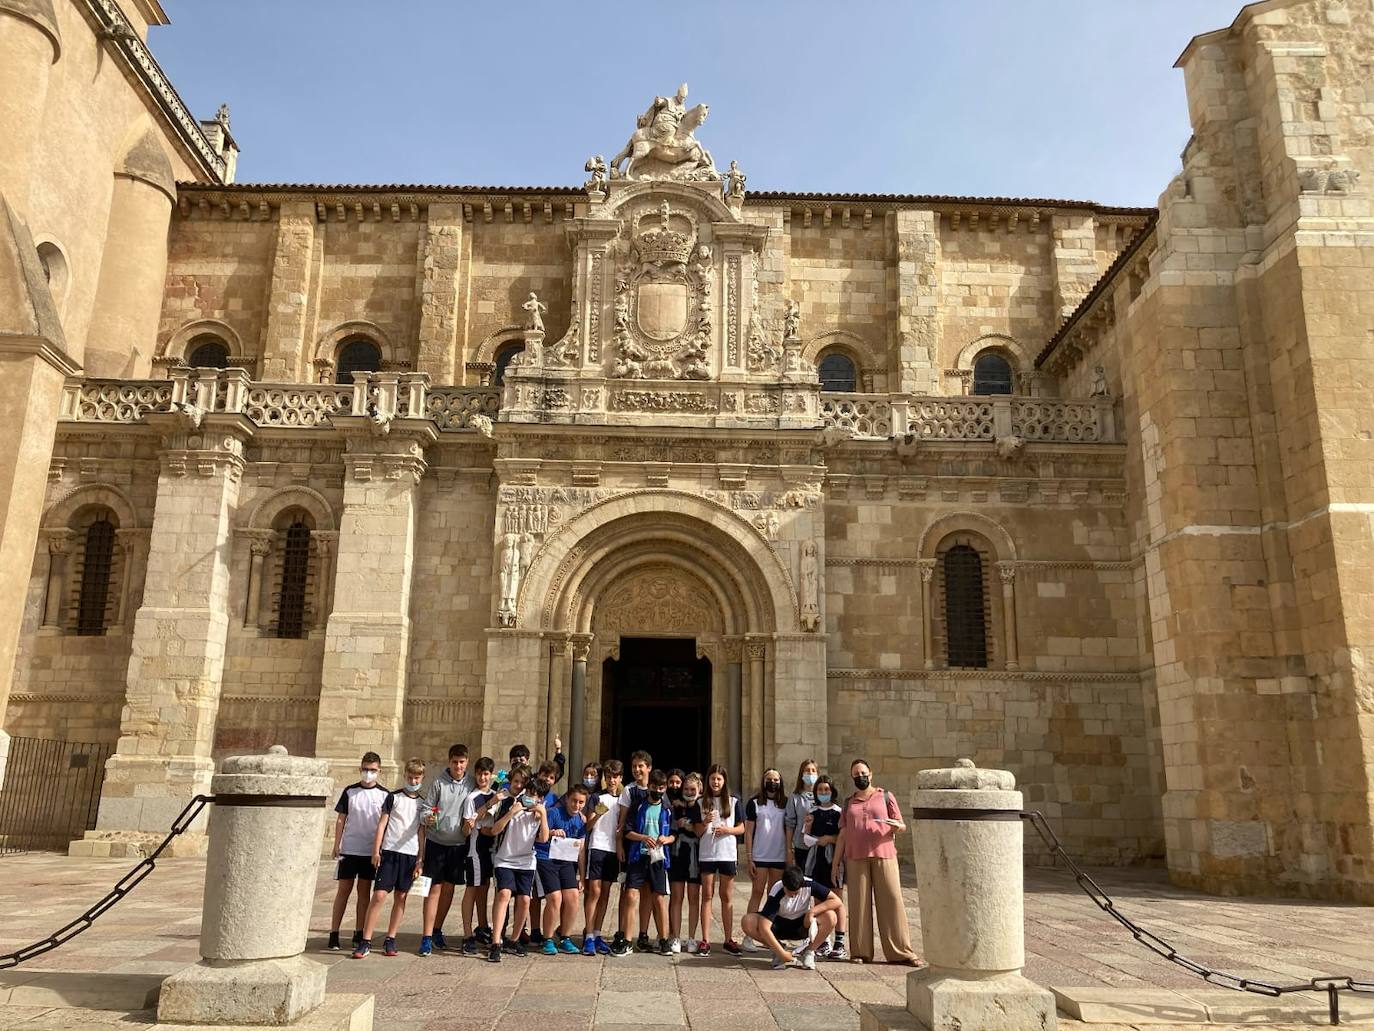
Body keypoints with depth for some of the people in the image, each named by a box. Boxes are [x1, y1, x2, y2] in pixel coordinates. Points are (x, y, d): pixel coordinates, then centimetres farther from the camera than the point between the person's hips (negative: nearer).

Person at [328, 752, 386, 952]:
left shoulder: (384, 794, 2)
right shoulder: (350, 792, 1)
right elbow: (341, 819, 4)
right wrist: (336, 845, -2)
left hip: (371, 851, 1)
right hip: (349, 849, -1)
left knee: (364, 891, 7)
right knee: (343, 890, 1)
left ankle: (359, 934, 14)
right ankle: (334, 933, 7)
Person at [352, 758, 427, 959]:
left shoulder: (423, 803, 10)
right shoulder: (393, 797, 4)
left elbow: (421, 833, 11)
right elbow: (382, 824, 3)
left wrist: (420, 859, 4)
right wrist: (376, 850, -4)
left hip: (410, 854, 3)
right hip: (389, 852, -2)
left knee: (401, 897, 6)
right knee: (379, 895, -9)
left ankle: (390, 940, 16)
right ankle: (366, 942, -4)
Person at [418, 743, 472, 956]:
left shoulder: (471, 784, 2)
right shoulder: (439, 782, -5)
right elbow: (426, 807, -5)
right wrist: (428, 818, -24)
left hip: (459, 843, 3)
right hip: (436, 841, -3)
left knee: (449, 888, 11)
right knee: (434, 888, -3)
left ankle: (437, 930, 26)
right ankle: (426, 937, 1)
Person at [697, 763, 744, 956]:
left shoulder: (734, 802, 5)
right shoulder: (702, 803, 5)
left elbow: (741, 828, 6)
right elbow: (698, 832, 5)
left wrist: (727, 829, -13)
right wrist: (706, 822, -15)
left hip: (728, 854, 0)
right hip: (707, 854, 0)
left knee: (727, 897, 5)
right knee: (707, 896, 2)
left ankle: (728, 939, 11)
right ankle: (705, 940, 3)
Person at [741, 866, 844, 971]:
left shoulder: (809, 885, -23)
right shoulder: (776, 893, -29)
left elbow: (838, 902, -23)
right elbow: (764, 927, -34)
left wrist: (811, 912, -29)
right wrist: (782, 953, -35)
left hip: (803, 926, 1)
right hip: (780, 925, -1)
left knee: (830, 916, -29)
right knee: (748, 921, -30)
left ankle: (809, 951, -8)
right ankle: (777, 951, -7)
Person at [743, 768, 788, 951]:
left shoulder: (785, 804, 10)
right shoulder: (754, 803, 1)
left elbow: (789, 831, 12)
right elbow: (748, 831, 0)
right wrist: (749, 858, -6)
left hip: (780, 857, 3)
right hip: (759, 857, -3)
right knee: (756, 893, -4)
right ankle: (748, 936, -3)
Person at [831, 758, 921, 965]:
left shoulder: (885, 797, 10)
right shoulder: (848, 803, 16)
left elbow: (901, 827, 9)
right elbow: (842, 834, 16)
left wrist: (897, 826, -15)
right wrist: (835, 863, 12)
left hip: (883, 855, -2)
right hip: (855, 859, 2)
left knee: (892, 900, -6)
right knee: (859, 903, 0)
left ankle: (901, 951, -1)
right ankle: (861, 952, 7)